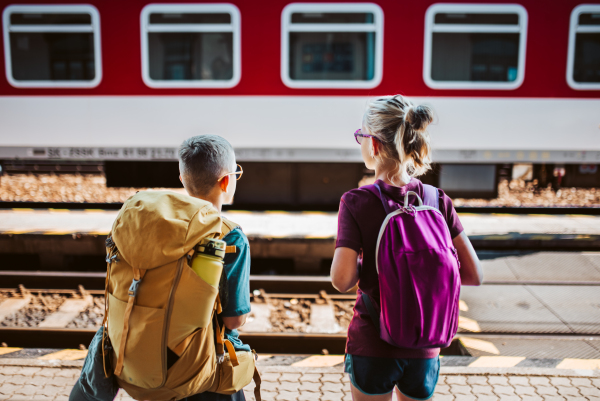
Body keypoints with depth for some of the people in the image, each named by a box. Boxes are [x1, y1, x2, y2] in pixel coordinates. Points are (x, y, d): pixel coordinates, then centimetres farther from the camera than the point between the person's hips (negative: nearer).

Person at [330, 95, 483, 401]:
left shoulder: (356, 202, -15)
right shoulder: (438, 201, -7)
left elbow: (341, 280, -22)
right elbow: (474, 275, -6)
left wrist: (364, 264, -2)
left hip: (372, 346, -3)